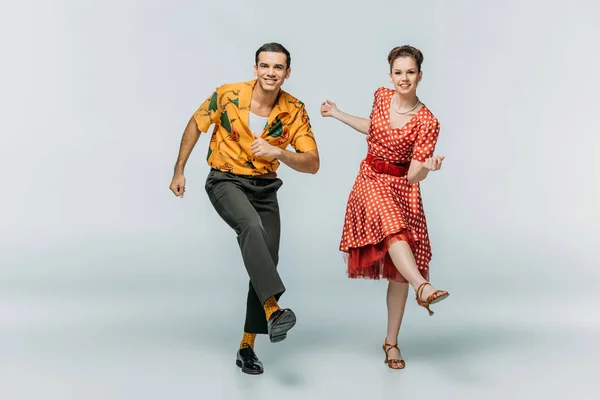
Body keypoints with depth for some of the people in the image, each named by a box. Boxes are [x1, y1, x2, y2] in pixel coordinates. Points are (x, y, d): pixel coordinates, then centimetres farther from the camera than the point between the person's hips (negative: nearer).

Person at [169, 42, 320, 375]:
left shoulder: (295, 111, -10)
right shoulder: (228, 95, -15)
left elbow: (312, 164, -14)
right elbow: (195, 125, 2)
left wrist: (278, 152, -32)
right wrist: (179, 171, 3)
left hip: (265, 187, 3)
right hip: (226, 181, -3)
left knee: (266, 262, -1)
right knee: (251, 227, -35)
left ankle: (247, 347, 12)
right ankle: (273, 309, -43)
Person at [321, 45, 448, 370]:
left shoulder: (427, 122, -13)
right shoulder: (382, 97, -1)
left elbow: (414, 177, -17)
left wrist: (427, 167, -39)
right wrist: (337, 114, 27)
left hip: (402, 187, -2)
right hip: (371, 181, 2)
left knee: (399, 272, -1)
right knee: (392, 226, -33)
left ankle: (391, 342, 12)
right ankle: (423, 288, -54)